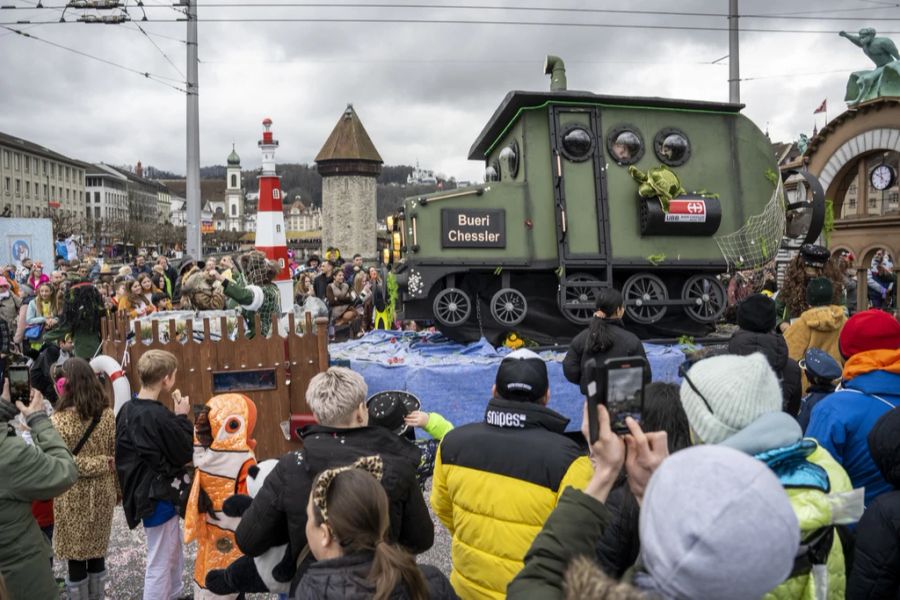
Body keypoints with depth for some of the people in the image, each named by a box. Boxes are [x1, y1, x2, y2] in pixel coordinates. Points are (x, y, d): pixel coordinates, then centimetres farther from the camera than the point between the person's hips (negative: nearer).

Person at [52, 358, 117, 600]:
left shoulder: (58, 420, -17)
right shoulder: (107, 415, -6)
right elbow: (117, 456, 0)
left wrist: (101, 464, -10)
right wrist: (117, 490, 11)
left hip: (72, 497, -4)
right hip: (102, 492, 4)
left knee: (75, 555, 10)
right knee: (97, 551, 18)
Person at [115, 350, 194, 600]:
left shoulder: (126, 410, 1)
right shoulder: (160, 416, -27)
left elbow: (122, 451, 10)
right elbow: (185, 454, -17)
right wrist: (182, 417, -10)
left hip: (142, 492, 9)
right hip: (159, 497, -9)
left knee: (174, 551, 27)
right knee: (159, 563, 5)